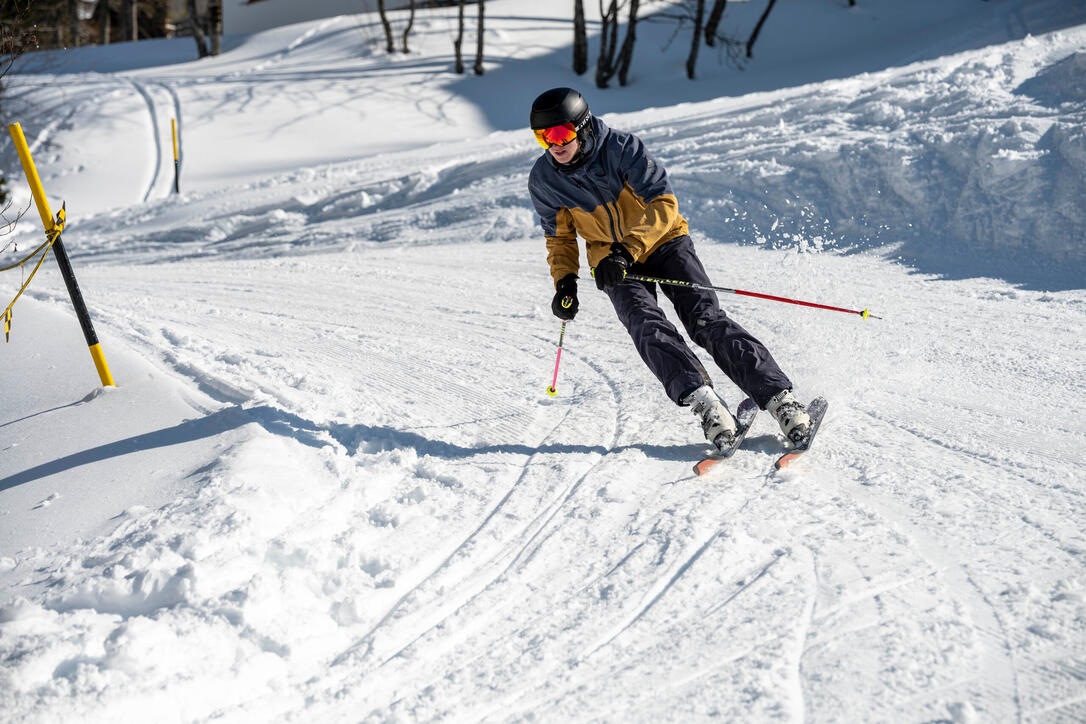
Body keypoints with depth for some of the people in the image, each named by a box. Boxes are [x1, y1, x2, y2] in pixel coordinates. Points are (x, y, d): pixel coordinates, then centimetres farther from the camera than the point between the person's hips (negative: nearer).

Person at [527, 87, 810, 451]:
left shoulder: (621, 147, -20)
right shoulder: (543, 180, -8)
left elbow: (664, 204, -24)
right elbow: (560, 236, 6)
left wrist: (626, 249, -35)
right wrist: (565, 281, -11)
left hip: (663, 241, -2)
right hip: (614, 264, 3)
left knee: (706, 320, -18)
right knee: (647, 325, -26)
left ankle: (778, 396, -20)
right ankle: (703, 400, -36)